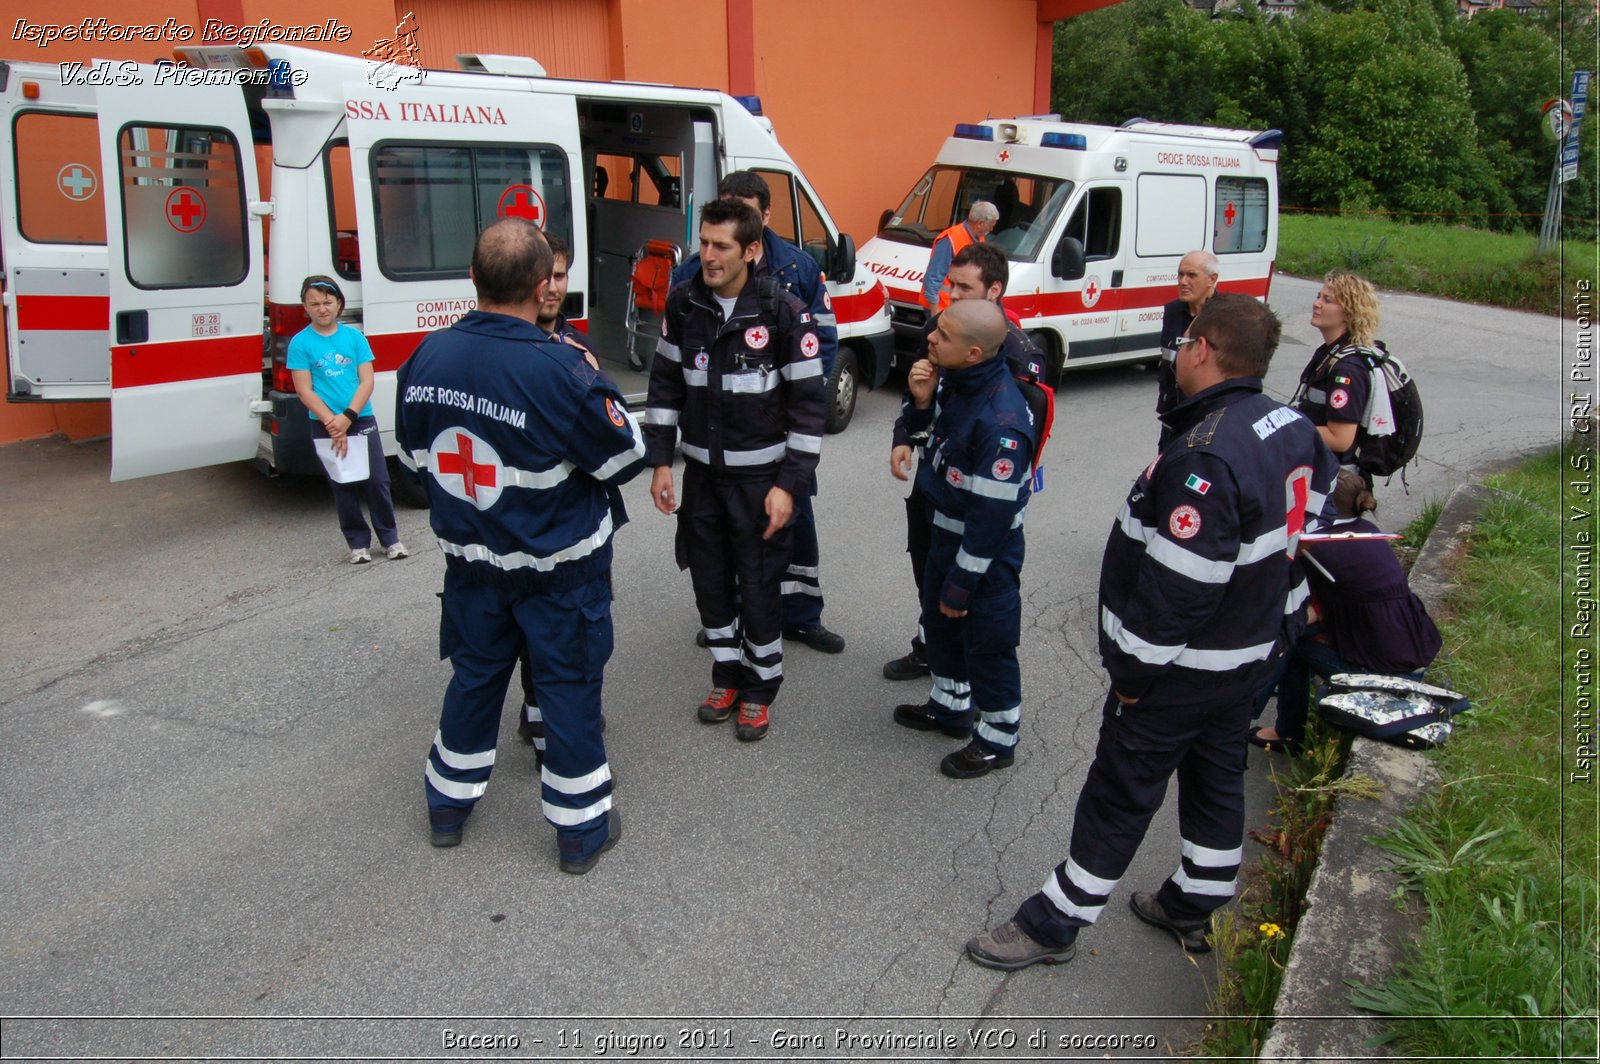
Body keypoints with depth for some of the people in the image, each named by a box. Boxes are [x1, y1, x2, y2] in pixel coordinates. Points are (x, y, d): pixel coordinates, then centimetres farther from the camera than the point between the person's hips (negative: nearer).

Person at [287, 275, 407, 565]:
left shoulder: (354, 337, 1)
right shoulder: (300, 343, -2)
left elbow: (367, 381, -2)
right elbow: (304, 390, -5)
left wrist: (347, 417, -14)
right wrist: (332, 423, -14)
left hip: (362, 419, 1)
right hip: (325, 426, 0)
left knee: (377, 481, 1)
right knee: (343, 487, 7)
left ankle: (390, 538, 16)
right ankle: (358, 543, 18)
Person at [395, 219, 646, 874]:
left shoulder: (426, 359, -9)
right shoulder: (562, 373, -28)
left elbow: (414, 453, 5)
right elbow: (625, 458, -16)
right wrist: (597, 390, -1)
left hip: (470, 561, 5)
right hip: (561, 572, -5)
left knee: (475, 674, 22)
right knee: (569, 685, 10)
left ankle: (448, 805, 38)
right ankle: (581, 829, 23)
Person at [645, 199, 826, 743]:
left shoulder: (784, 313, -14)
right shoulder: (683, 302, -2)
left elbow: (808, 405, -11)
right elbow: (665, 384, 7)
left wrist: (788, 485, -14)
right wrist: (660, 462, 2)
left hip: (761, 478, -4)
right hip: (701, 473, 4)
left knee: (759, 587, 4)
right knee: (710, 581, 14)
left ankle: (760, 687, 24)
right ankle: (728, 674, 34)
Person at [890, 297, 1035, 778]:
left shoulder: (1000, 420, -33)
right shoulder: (952, 380, -7)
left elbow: (993, 515, -28)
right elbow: (927, 431, 12)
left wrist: (962, 585, -19)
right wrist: (921, 399, -11)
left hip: (987, 551, -9)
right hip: (945, 532, 9)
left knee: (988, 644, 9)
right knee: (939, 624, 25)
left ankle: (998, 739, 30)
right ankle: (950, 707, 48)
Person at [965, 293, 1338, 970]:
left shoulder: (1205, 457, -30)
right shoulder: (1293, 430, 0)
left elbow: (1180, 584, -30)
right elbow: (1300, 538, 11)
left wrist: (1136, 668, -19)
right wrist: (1277, 621, 20)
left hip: (1183, 670, -9)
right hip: (1253, 654, 9)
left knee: (1120, 792, 4)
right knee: (1216, 775, 23)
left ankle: (1055, 923, 20)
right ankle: (1196, 907, 42)